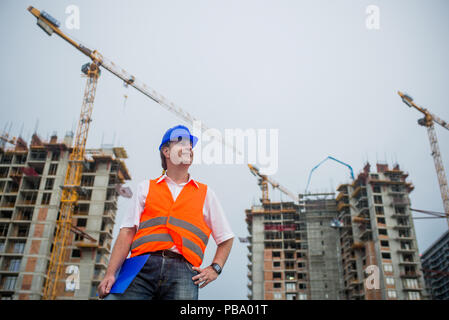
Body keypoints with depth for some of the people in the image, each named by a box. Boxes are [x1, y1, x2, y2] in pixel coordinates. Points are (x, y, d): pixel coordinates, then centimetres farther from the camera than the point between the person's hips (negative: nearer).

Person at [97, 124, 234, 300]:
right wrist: (110, 273, -2)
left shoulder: (205, 193, 22)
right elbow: (127, 231, 9)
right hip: (143, 266, 0)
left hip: (182, 270, 1)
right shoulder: (146, 188, 20)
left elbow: (226, 237, 24)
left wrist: (215, 268, 8)